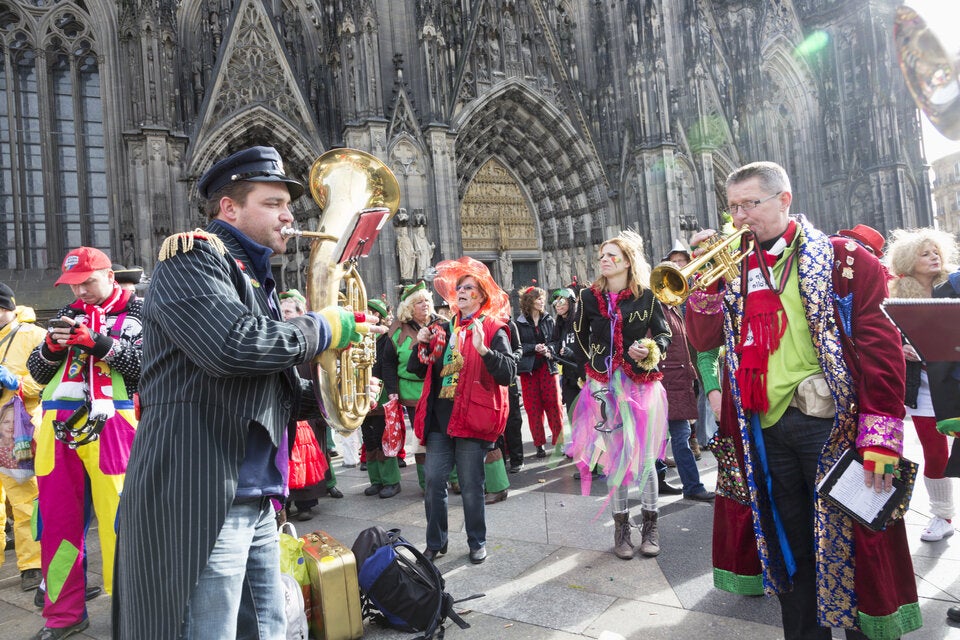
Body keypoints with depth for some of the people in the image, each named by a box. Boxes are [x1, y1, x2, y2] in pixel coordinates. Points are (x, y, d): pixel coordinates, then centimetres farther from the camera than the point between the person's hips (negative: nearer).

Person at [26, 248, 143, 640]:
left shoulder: (136, 312, 4)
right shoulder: (69, 314, 19)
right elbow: (38, 372, 18)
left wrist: (96, 342, -15)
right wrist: (53, 345, -2)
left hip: (108, 425, -5)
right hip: (58, 426, 6)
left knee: (119, 520, -5)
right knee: (58, 520, 10)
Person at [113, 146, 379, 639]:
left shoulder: (257, 280, 19)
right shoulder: (192, 257, -8)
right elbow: (235, 346, -27)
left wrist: (321, 396, 5)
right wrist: (325, 327, -13)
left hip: (257, 501, 9)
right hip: (200, 500, -9)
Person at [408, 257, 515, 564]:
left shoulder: (492, 330, -3)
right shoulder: (445, 329, 15)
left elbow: (508, 373, -15)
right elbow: (417, 369, 21)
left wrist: (483, 350, -29)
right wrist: (422, 345, 3)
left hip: (471, 418, -5)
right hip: (440, 418, 5)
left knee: (471, 485, 5)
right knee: (433, 481, 6)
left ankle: (477, 543, 23)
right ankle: (435, 542, 23)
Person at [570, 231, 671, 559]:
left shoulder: (646, 296, -1)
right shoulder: (590, 297, 4)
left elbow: (664, 333, 3)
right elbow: (580, 335, 14)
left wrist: (653, 350, -16)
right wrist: (593, 364, 9)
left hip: (642, 383, -1)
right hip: (606, 385, 1)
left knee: (644, 454, 3)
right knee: (614, 455, 5)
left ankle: (650, 524, 20)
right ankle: (621, 526, 18)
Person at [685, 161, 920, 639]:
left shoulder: (841, 259, -3)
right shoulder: (736, 268, 10)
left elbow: (881, 345, -9)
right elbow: (703, 340, 6)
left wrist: (880, 435, -15)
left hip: (831, 425, -4)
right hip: (762, 430, 4)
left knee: (847, 545, 5)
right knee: (786, 547, 16)